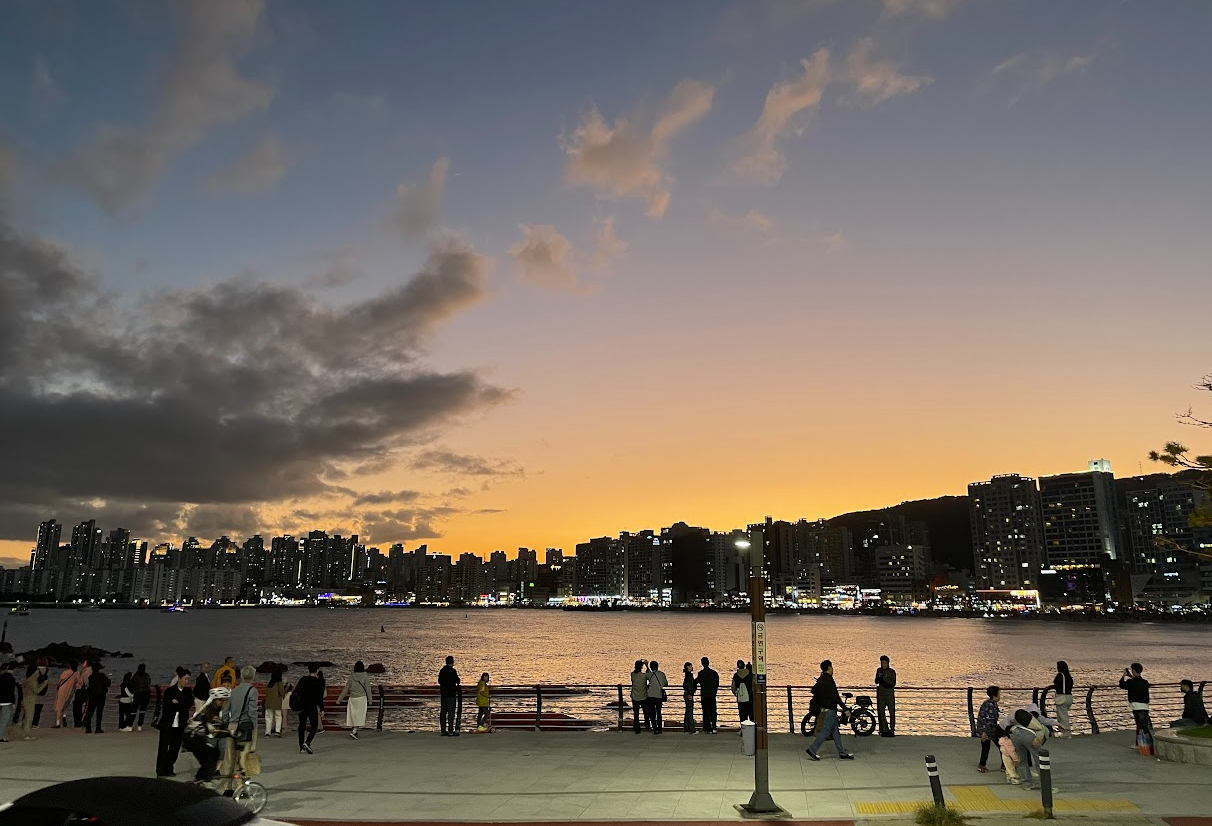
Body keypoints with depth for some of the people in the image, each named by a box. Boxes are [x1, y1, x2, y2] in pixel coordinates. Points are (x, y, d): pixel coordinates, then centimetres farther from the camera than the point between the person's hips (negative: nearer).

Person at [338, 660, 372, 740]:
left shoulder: (351, 677, 1)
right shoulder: (365, 676, -7)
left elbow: (346, 689, 4)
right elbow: (368, 689, -5)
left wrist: (339, 699, 12)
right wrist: (370, 700, 1)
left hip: (352, 698, 3)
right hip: (361, 698, -3)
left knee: (353, 715, 12)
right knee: (360, 715, 1)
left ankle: (353, 730, 16)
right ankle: (354, 731, -12)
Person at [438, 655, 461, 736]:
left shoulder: (442, 670, 10)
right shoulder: (452, 671, -12)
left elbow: (439, 681, 17)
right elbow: (457, 681, -9)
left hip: (443, 694, 7)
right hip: (451, 694, -7)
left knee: (443, 712, 9)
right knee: (451, 712, -5)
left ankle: (443, 730, 12)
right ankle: (451, 731, -7)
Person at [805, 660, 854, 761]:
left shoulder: (821, 679, 9)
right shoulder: (828, 680, -19)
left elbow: (814, 690, 17)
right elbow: (835, 696, -22)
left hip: (823, 708, 9)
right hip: (829, 709, -9)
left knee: (835, 731, 12)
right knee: (825, 731, -4)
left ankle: (842, 753, 17)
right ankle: (812, 750, -2)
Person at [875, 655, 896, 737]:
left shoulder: (892, 672, -4)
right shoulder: (879, 670, 9)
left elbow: (893, 683, -12)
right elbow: (876, 681, 9)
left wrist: (884, 679, -25)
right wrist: (879, 678, -13)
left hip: (890, 694, -4)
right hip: (881, 694, 4)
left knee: (892, 712, -2)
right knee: (881, 712, 3)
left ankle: (892, 730, 6)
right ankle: (885, 729, 10)